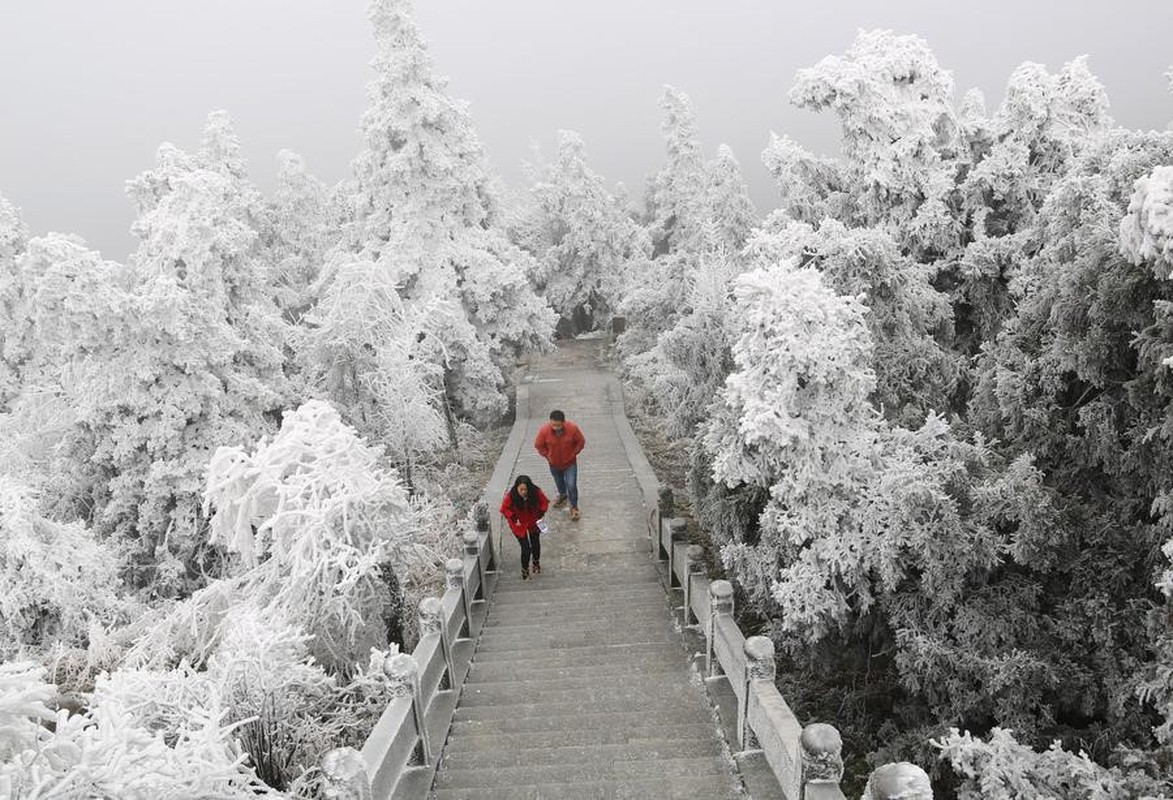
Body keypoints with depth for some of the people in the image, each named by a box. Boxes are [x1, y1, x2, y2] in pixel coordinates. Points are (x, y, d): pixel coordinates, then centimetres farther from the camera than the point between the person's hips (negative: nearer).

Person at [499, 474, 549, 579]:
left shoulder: (536, 493, -26)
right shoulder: (510, 496, -29)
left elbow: (545, 502, -7)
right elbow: (504, 509, -12)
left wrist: (540, 514, -16)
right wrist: (514, 519, -19)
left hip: (533, 522, 2)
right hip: (519, 525, -2)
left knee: (536, 544, 20)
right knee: (526, 548, -6)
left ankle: (536, 563, 48)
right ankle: (524, 570, 18)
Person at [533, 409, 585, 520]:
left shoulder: (572, 428, -28)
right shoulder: (544, 430, -28)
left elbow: (581, 442, -9)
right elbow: (538, 445, -9)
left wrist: (573, 454, -8)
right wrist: (548, 456, -7)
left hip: (570, 463, -2)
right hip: (554, 464, 2)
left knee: (571, 485, -5)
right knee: (559, 482, 25)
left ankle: (574, 506, 19)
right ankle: (563, 495, 57)